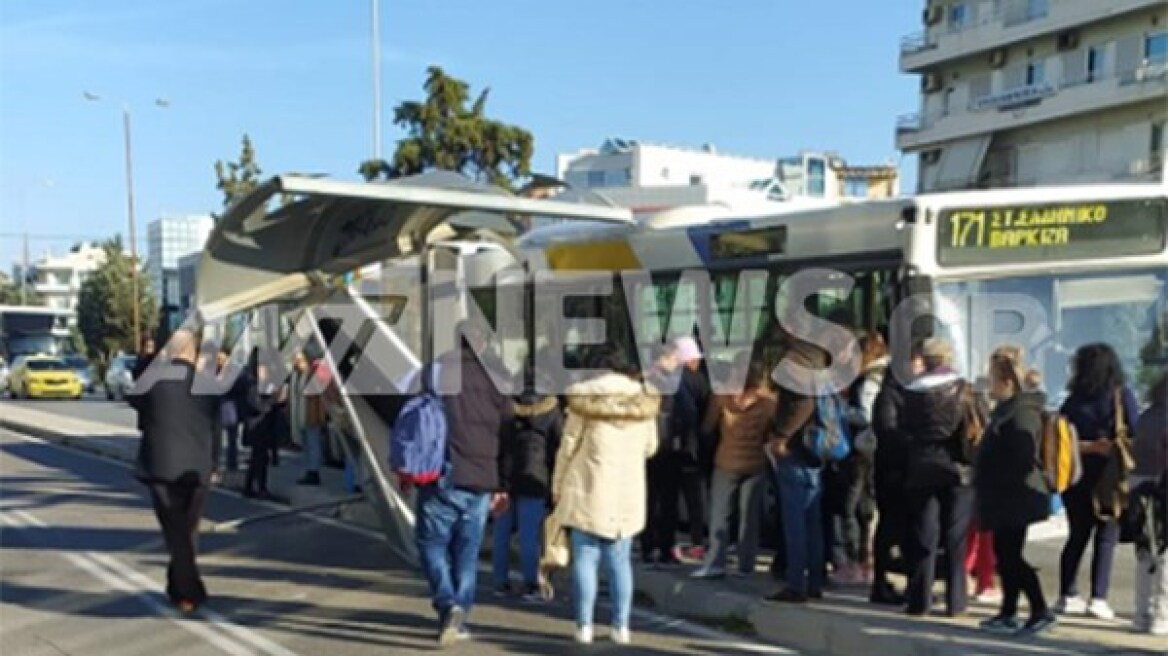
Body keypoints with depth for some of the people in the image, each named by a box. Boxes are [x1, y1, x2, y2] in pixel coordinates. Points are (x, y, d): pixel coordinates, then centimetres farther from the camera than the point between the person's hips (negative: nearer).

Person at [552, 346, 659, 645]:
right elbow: (650, 447, 12)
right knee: (620, 561, 10)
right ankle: (621, 626, 12)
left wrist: (557, 485, 9)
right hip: (629, 492, 3)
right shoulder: (644, 399, 3)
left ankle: (584, 626, 6)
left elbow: (568, 446, -3)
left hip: (590, 489, -3)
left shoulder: (584, 398, -6)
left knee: (585, 559, 4)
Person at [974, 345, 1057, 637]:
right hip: (1007, 500, 10)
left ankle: (1041, 612, 1)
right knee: (1005, 555, 14)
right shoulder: (1007, 410, 16)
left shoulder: (1021, 414, -17)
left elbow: (1021, 462, -23)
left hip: (1015, 499, -10)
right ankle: (1008, 614, 21)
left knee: (1010, 556, -6)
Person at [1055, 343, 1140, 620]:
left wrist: (1089, 446, -3)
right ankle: (1098, 599, -1)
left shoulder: (1074, 402, -1)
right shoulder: (1123, 396, -5)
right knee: (1106, 538, 4)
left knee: (1078, 536, 13)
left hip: (1077, 480, 3)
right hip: (1111, 480, -3)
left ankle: (1068, 596, 18)